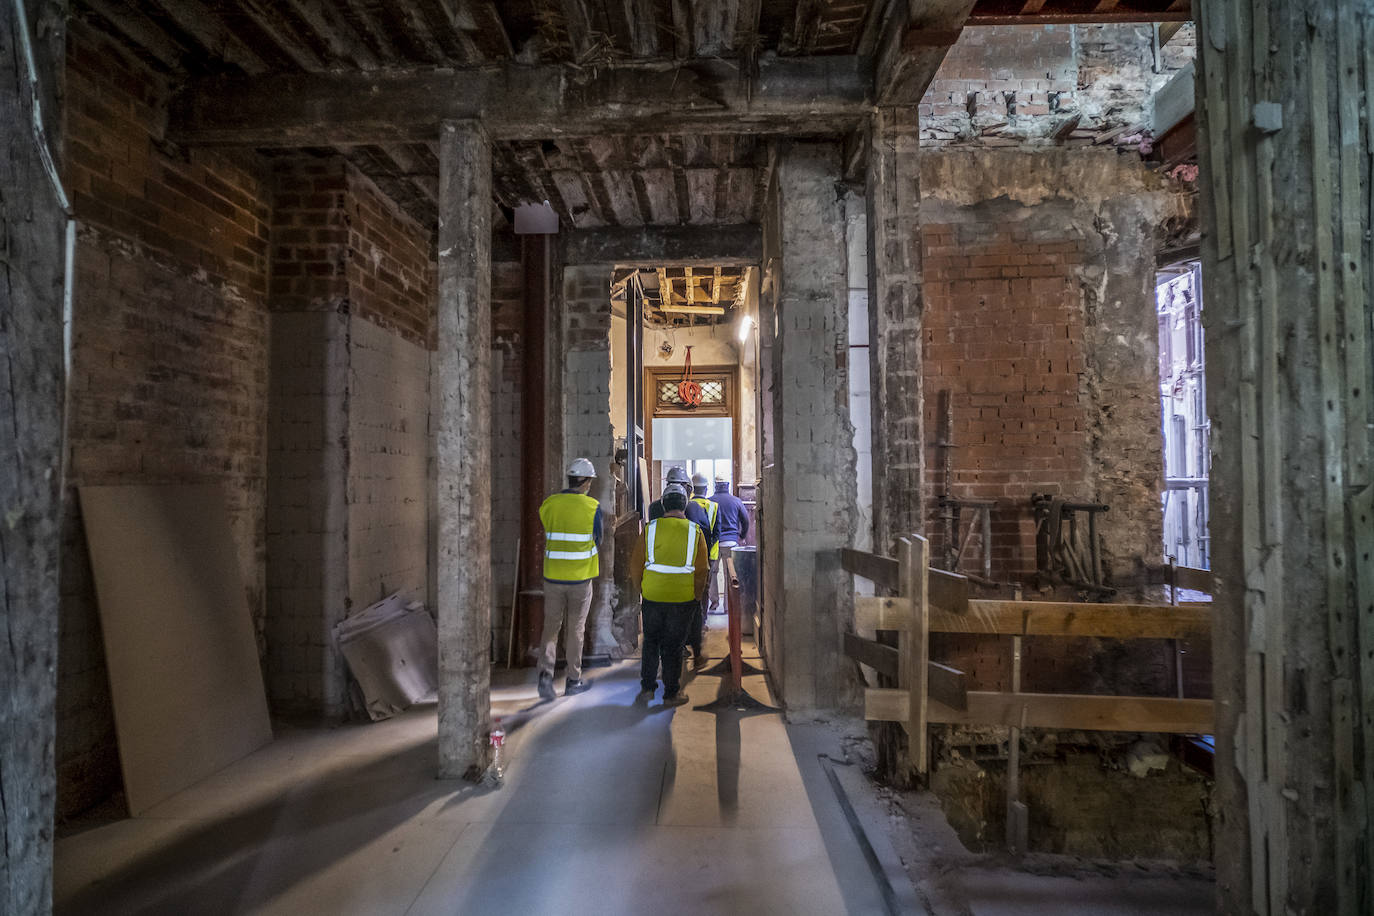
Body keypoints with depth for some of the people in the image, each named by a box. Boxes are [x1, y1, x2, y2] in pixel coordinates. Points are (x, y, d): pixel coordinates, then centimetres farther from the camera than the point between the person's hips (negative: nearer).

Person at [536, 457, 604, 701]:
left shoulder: (548, 504, -1)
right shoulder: (592, 507, -9)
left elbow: (546, 537, 8)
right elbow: (597, 540, 2)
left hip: (553, 577, 2)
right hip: (580, 578, -2)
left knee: (550, 627, 12)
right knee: (575, 630, 9)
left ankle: (546, 673, -5)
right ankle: (573, 681, 19)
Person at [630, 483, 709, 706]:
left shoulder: (650, 529, -4)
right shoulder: (695, 531, -4)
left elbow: (635, 566, 1)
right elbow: (701, 571, 0)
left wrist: (641, 590, 16)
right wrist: (696, 598, 12)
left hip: (652, 597, 1)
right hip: (683, 600, 0)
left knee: (651, 641, 19)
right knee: (673, 646, 9)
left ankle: (647, 686, 21)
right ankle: (672, 694, 18)